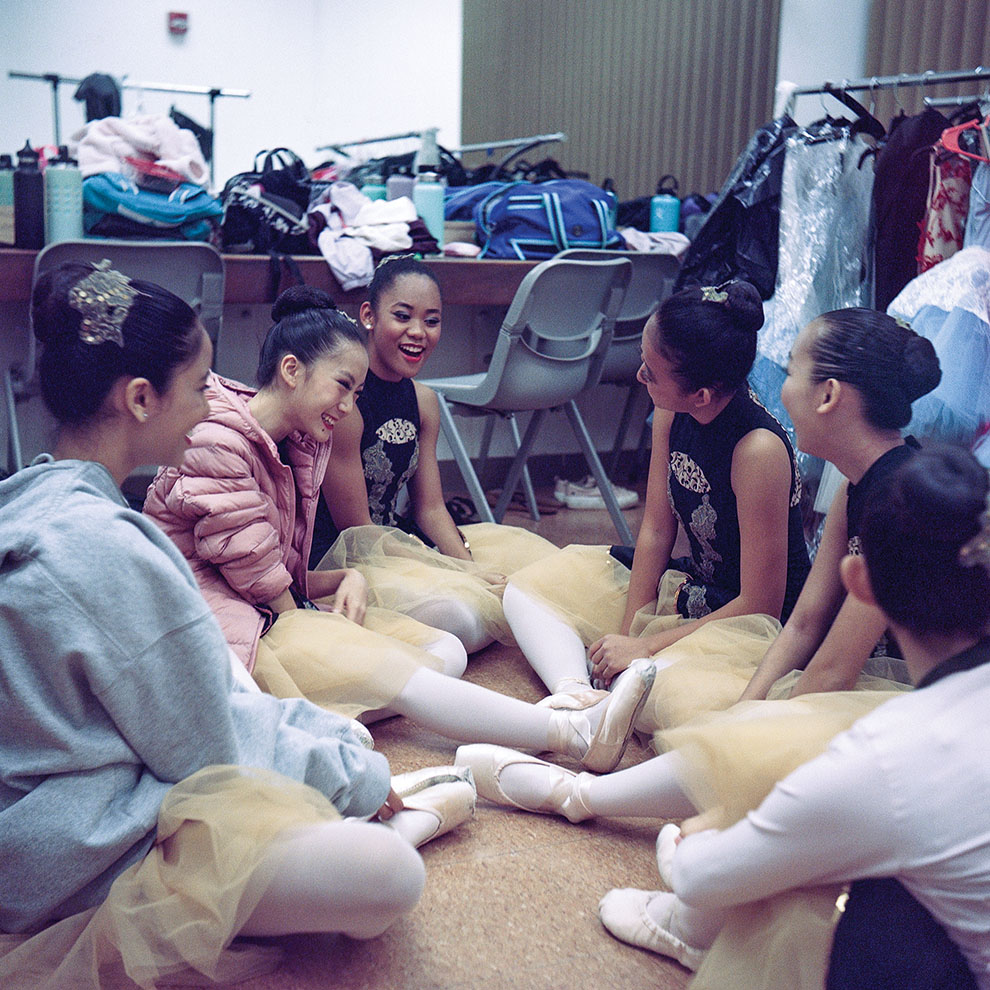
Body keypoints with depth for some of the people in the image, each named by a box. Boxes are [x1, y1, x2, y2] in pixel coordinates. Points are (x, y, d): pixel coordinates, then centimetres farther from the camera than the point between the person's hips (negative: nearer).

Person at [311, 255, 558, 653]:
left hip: (401, 543, 9)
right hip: (338, 560, -8)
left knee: (532, 556, 4)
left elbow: (430, 508, 7)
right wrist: (461, 573, -18)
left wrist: (469, 565, -13)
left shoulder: (424, 402, 6)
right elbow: (354, 527, -18)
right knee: (456, 615, -29)